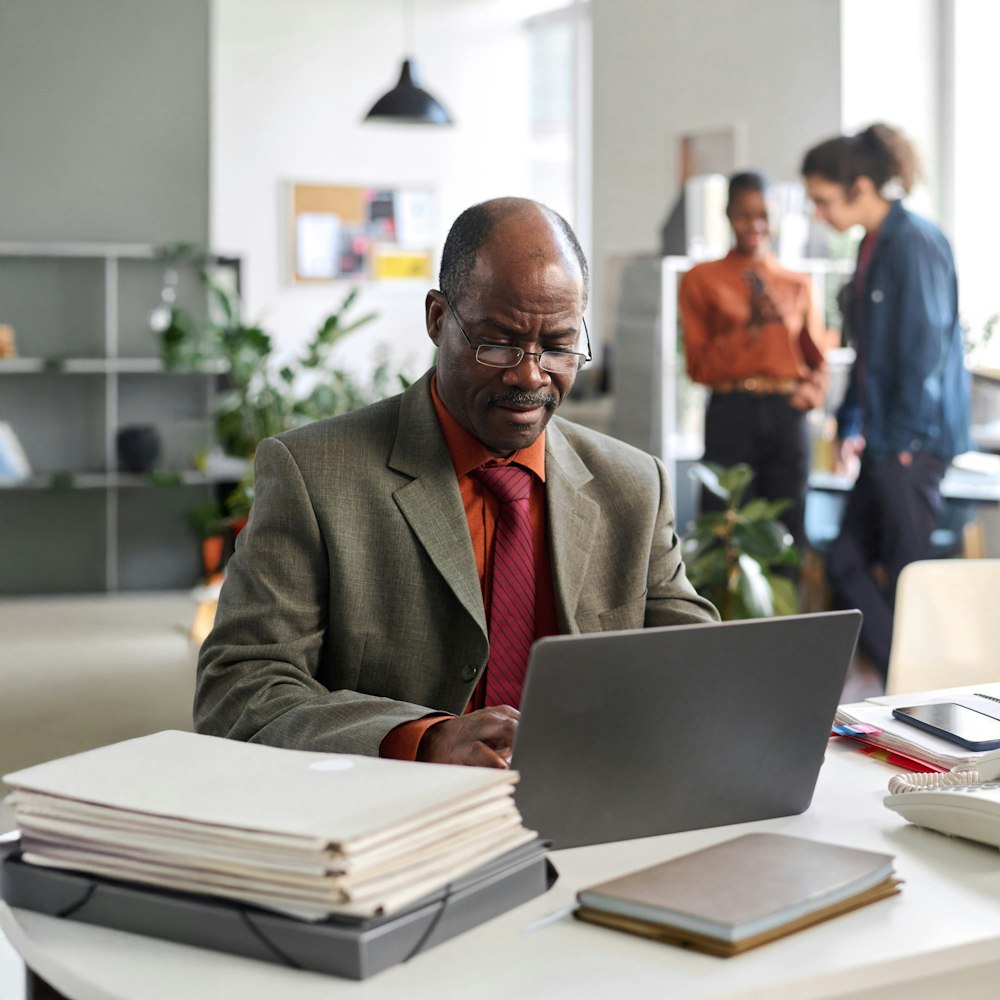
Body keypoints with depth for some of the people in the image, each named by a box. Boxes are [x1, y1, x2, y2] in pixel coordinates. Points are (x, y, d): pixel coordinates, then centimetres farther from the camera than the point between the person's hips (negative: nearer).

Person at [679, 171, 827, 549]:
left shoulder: (797, 284, 14)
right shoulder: (701, 279, 8)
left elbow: (816, 358, 16)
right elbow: (699, 364, 2)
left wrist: (812, 391, -6)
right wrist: (750, 326, -12)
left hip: (787, 415, 2)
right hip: (732, 414, -2)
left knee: (788, 532, 2)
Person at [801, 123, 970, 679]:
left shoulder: (917, 243, -14)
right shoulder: (873, 246, 14)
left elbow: (926, 349, -17)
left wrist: (903, 437, -14)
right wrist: (852, 426, 11)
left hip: (914, 442, -9)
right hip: (886, 439, 9)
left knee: (906, 577, -1)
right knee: (846, 565, 10)